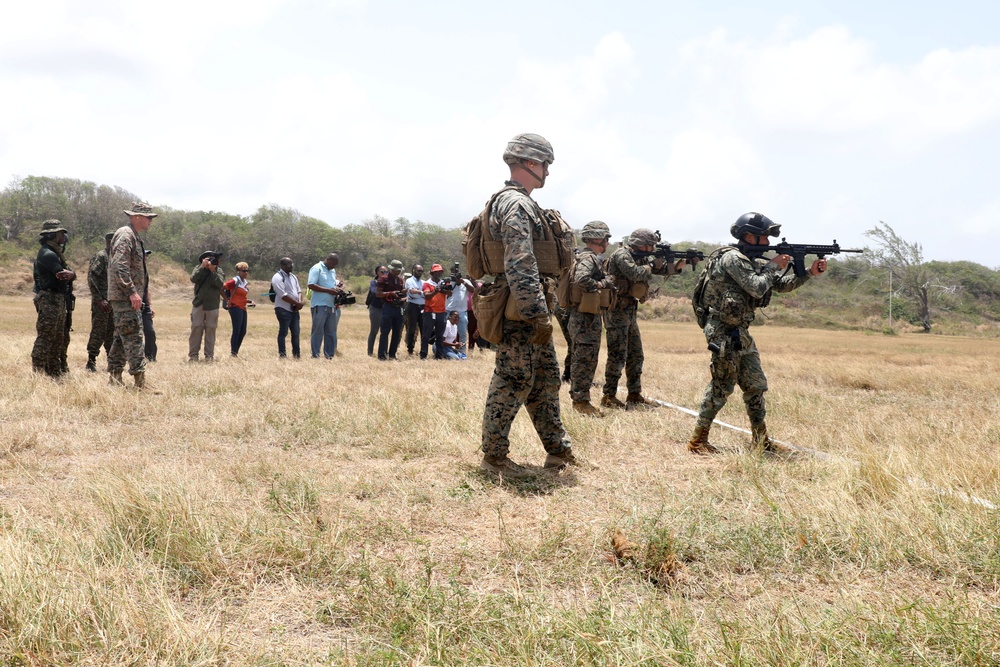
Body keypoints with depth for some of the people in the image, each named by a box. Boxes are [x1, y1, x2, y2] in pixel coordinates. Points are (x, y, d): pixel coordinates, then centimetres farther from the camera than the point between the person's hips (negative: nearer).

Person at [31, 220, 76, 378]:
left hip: (59, 300, 10)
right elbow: (63, 275, -22)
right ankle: (37, 370, -8)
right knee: (45, 337, -10)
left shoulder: (55, 253, 17)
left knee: (60, 338, 15)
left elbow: (70, 275, 6)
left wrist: (70, 274, -15)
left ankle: (55, 371, 23)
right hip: (49, 300, -10)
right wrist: (70, 274, -2)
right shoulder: (47, 254, -14)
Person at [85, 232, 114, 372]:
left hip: (112, 302, 8)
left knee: (112, 333, 10)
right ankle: (91, 363, 0)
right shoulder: (100, 256, -10)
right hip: (101, 303, -8)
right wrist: (99, 300, -21)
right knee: (98, 333, -6)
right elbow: (91, 278, -17)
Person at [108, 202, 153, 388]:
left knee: (122, 338, 13)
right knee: (133, 338, -13)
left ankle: (114, 378, 19)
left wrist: (141, 289, 22)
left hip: (127, 297, 11)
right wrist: (132, 292, -25)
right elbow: (119, 267, -23)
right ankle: (140, 382, -15)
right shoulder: (125, 235, -13)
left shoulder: (135, 237, 19)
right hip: (124, 296, -11)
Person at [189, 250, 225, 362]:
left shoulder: (218, 271, 3)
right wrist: (202, 267, -17)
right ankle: (193, 355, 3)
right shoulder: (198, 268, 5)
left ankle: (209, 355, 7)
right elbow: (193, 278, -13)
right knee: (196, 329, -1)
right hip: (198, 304, 0)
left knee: (210, 330, 2)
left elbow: (220, 284, -13)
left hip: (212, 306, 0)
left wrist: (212, 271, -16)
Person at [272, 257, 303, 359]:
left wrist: (299, 302, -7)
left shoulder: (293, 277, 15)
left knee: (295, 333, 9)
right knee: (283, 332, -4)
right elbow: (283, 295, -18)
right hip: (283, 309, -8)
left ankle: (296, 354, 16)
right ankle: (282, 355, 1)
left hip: (294, 309, 8)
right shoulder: (278, 277, -11)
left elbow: (298, 290, 14)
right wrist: (297, 303, -15)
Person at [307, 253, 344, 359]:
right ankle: (315, 356, 2)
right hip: (320, 306, -8)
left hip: (332, 306, 8)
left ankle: (329, 355, 14)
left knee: (331, 332, 8)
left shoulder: (333, 271, 18)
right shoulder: (317, 269, -7)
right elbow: (311, 285, -16)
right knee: (318, 332, -3)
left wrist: (338, 287, 1)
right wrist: (329, 290, -19)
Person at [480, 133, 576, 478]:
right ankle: (494, 457, 5)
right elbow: (520, 268, -25)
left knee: (546, 379, 15)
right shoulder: (516, 204, -16)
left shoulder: (520, 203, 18)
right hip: (519, 311, -11)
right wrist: (539, 316, -26)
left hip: (529, 311, 11)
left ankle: (558, 449, 24)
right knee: (514, 382, -4)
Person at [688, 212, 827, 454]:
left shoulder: (754, 261, 15)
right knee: (721, 387, -6)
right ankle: (698, 441, 1)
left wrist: (809, 272, 4)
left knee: (755, 386, 12)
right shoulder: (732, 258, -14)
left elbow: (782, 285, 15)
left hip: (740, 332, 9)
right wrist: (773, 266, -7)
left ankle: (761, 440, 20)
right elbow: (757, 288, -22)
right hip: (724, 332, -9)